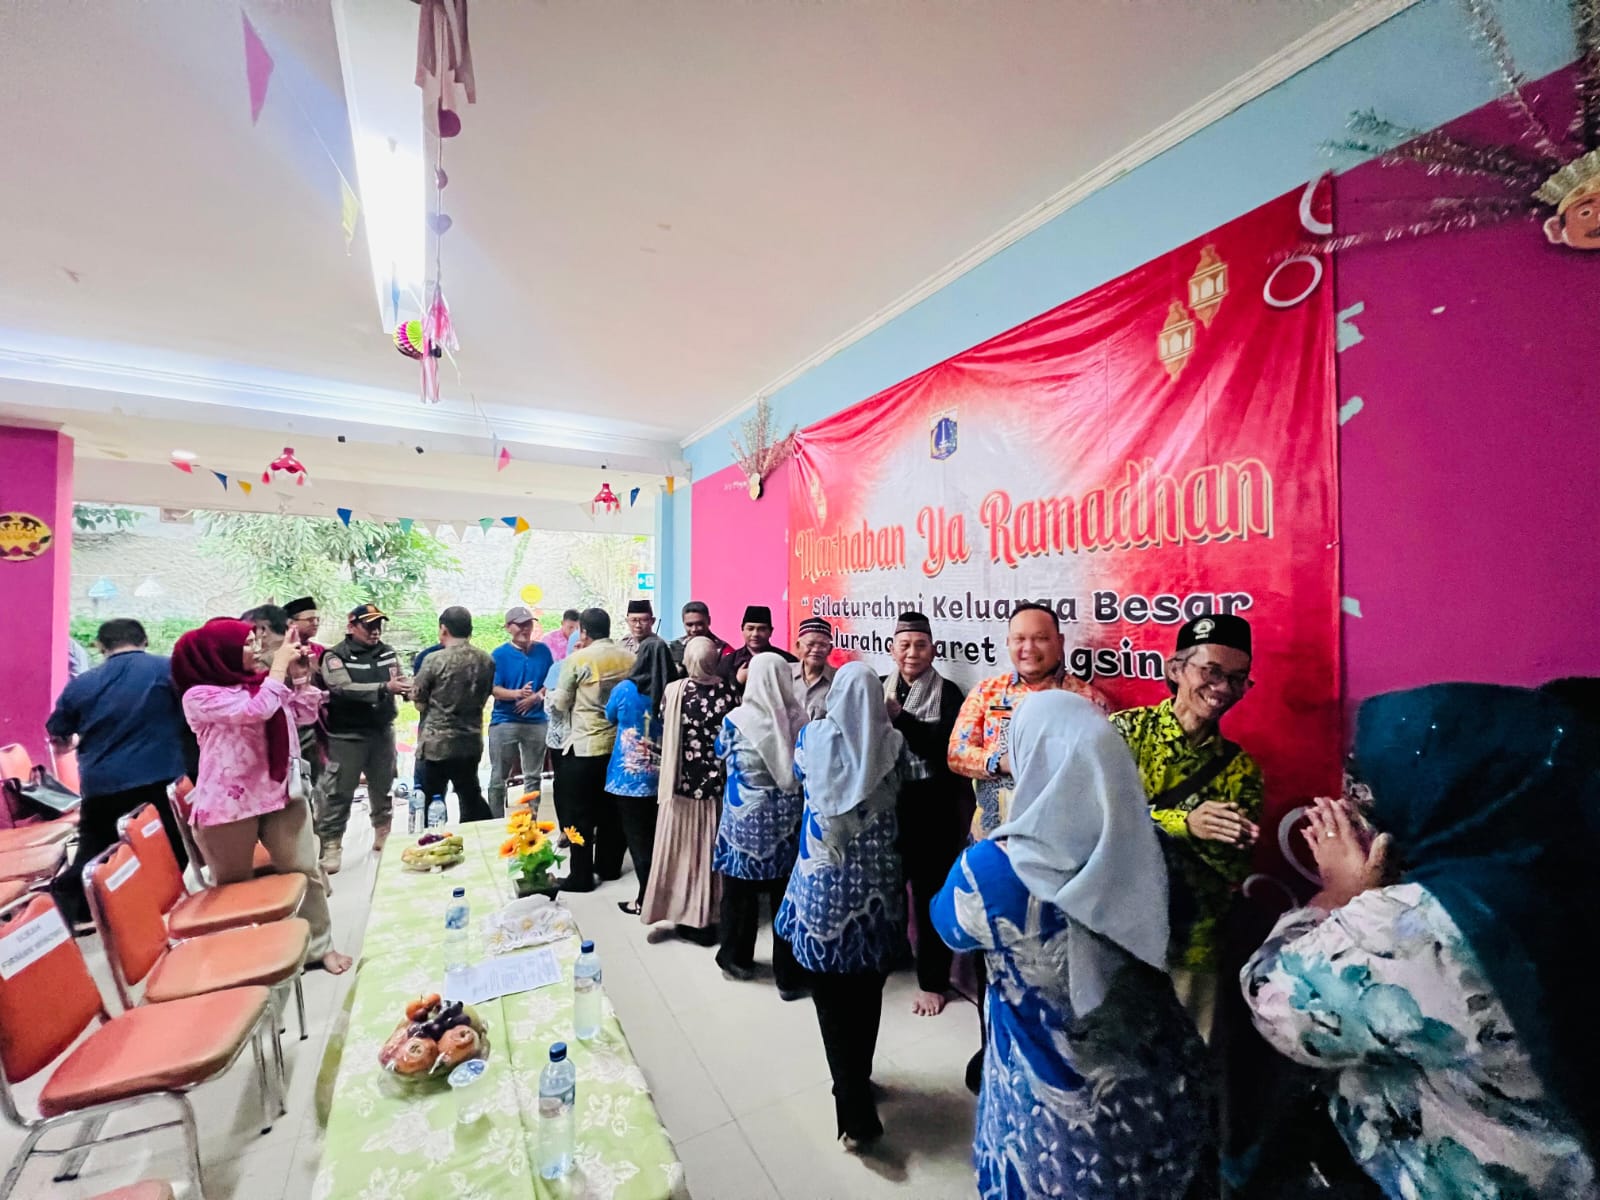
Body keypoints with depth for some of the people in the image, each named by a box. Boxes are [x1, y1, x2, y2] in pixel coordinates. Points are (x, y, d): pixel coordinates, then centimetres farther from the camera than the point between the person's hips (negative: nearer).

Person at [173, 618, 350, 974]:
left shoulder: (261, 681, 5)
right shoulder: (200, 696, -11)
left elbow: (304, 714, 15)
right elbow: (257, 710, -26)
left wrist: (300, 676, 2)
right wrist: (279, 665, -16)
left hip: (282, 792, 5)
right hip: (229, 801, -5)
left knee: (305, 870, 9)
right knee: (234, 883, 11)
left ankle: (318, 947, 21)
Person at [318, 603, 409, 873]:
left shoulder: (388, 653, 5)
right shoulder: (335, 656, -9)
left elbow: (398, 683, 5)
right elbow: (345, 688, -23)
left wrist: (408, 689, -19)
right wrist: (385, 688, -33)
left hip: (382, 732, 5)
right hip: (347, 736, -4)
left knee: (382, 789, 17)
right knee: (339, 794, 0)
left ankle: (383, 835, 35)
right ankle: (331, 845, 12)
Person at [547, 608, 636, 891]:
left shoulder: (577, 659, -11)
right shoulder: (629, 658, 0)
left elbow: (560, 704, -3)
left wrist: (548, 698, 18)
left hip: (585, 746, -5)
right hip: (621, 744, 5)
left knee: (579, 813, 7)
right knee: (613, 810, 16)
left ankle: (581, 876, 14)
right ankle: (610, 866, 28)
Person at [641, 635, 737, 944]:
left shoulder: (674, 691, -11)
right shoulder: (728, 693, -11)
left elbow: (664, 734, -2)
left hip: (682, 782, -1)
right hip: (717, 783, 1)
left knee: (680, 848, 15)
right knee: (710, 849, 14)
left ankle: (684, 912, 24)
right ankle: (707, 917, 24)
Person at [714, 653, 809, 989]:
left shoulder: (736, 719, -13)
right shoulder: (798, 719, -10)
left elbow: (722, 753, 7)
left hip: (745, 817, -1)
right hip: (787, 818, 1)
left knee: (740, 889, 19)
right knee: (787, 895, 12)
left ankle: (737, 959, 38)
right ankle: (789, 975, 24)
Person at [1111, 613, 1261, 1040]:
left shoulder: (1241, 768, 3)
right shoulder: (1126, 730, -7)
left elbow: (1237, 873, 0)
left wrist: (1232, 844, -20)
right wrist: (1184, 824, -26)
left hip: (1190, 944, 3)